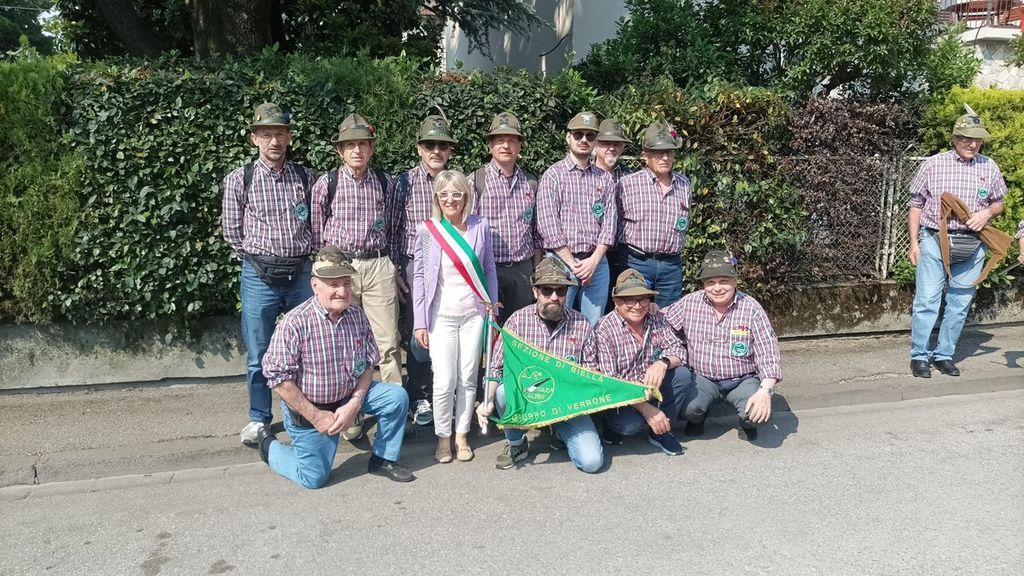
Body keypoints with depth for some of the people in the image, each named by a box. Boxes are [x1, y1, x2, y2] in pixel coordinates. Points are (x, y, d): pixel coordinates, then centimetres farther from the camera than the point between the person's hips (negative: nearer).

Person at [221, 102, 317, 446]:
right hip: (259, 276, -2)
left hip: (300, 273, 2)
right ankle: (259, 418, 24)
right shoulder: (239, 180, -2)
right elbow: (232, 232, 5)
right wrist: (259, 254, 4)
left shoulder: (306, 178, 4)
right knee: (258, 355, 7)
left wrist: (301, 252, 6)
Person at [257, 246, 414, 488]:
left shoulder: (358, 316, -7)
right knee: (314, 477, 0)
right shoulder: (294, 323, -25)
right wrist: (316, 416, -19)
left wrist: (354, 404, -13)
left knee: (397, 396, -13)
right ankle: (269, 445, 29)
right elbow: (278, 379, -23)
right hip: (307, 408, -5)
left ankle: (382, 460, 8)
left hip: (349, 397, 5)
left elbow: (368, 364, 1)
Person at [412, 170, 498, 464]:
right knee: (444, 381, -5)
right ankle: (443, 437, 13)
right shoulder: (427, 230, -3)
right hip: (442, 316, -1)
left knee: (468, 378, 6)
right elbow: (419, 277, -1)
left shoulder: (480, 226, 1)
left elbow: (489, 269, 8)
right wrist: (420, 322, -3)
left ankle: (462, 435, 20)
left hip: (474, 313, 2)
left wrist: (492, 306, 4)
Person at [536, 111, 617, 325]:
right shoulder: (553, 175, 0)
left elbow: (609, 223, 6)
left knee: (593, 326, 6)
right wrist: (573, 264, -11)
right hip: (561, 261, -4)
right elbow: (548, 226, -8)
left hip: (596, 263, 4)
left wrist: (593, 261, -7)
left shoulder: (604, 179, 13)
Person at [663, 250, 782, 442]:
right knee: (688, 407, -28)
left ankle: (748, 424, 12)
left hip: (743, 379, -1)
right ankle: (696, 419, 12)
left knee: (757, 412, -28)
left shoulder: (751, 308, -10)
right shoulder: (690, 303, -5)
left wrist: (765, 391, -26)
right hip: (702, 378, 1)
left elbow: (768, 352, -12)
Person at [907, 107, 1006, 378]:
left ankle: (944, 355, 18)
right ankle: (919, 356, 5)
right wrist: (914, 242, -1)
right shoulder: (932, 164, -1)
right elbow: (916, 204, 4)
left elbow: (998, 203, 17)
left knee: (959, 304, 7)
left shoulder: (989, 168, 6)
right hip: (934, 241, -3)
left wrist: (987, 212, -7)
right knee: (927, 300, -5)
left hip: (972, 246, 3)